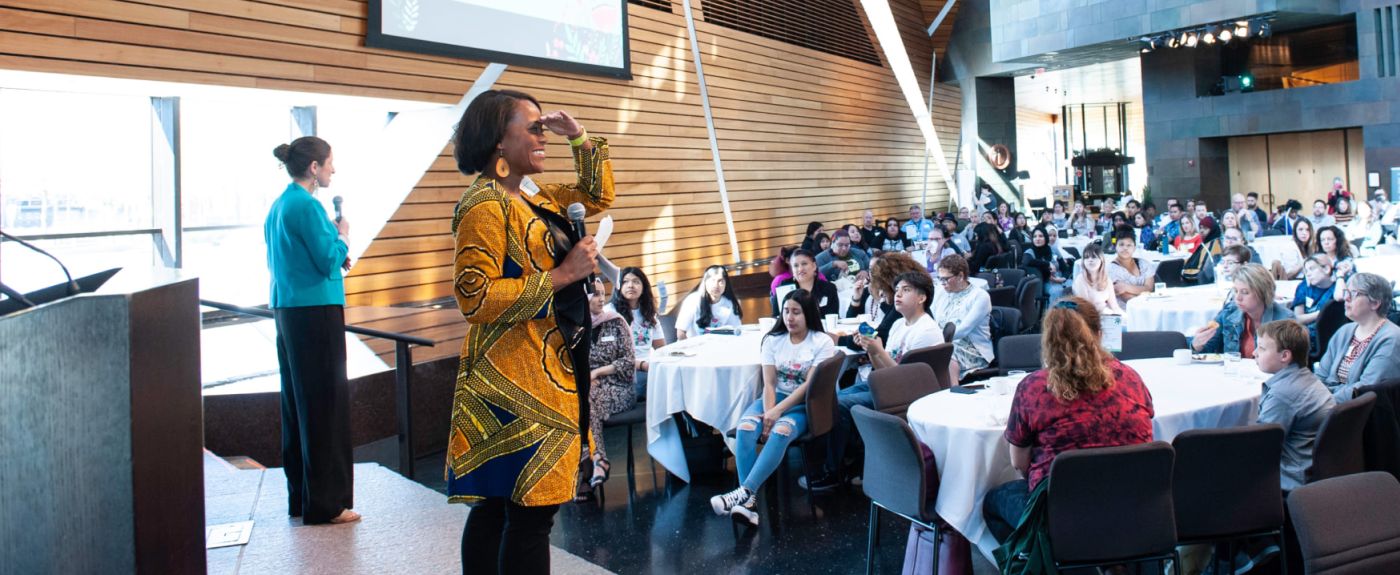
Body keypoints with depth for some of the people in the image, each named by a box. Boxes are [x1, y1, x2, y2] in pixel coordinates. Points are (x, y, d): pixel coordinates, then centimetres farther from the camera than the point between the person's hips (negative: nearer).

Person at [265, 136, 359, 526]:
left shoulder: (278, 206, 14)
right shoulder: (306, 206, -14)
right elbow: (330, 260, -17)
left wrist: (335, 257, 15)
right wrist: (343, 236, 1)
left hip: (286, 310, 10)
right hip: (316, 311, -10)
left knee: (296, 402, 13)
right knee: (325, 404, -4)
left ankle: (300, 497, 22)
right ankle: (324, 504, 0)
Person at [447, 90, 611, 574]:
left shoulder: (535, 199, 14)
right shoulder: (484, 204, -13)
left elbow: (597, 195, 29)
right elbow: (475, 297, -21)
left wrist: (580, 137, 16)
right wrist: (562, 274, -17)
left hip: (550, 369, 9)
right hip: (516, 378, -9)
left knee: (498, 506, 15)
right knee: (530, 510, -6)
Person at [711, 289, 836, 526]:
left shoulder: (823, 342, -2)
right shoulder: (773, 340, 9)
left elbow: (810, 385, -11)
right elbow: (769, 383, 0)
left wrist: (778, 411, -20)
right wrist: (768, 413, -18)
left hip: (804, 404, -3)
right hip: (774, 398, 3)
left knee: (781, 431, -36)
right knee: (745, 427, -29)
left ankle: (744, 492, -43)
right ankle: (749, 501, -38)